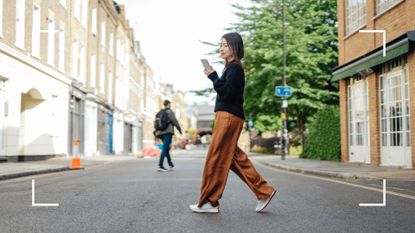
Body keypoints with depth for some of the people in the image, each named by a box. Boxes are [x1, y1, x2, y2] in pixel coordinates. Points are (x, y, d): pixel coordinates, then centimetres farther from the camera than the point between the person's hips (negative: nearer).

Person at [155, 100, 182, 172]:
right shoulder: (170, 112, -6)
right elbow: (175, 122, -6)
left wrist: (156, 132, 14)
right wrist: (180, 129, 6)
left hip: (161, 132, 7)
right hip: (168, 132, -7)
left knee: (167, 148, 18)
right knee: (165, 149, -10)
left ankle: (170, 164, 27)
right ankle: (160, 165, -18)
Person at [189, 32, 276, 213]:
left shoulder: (234, 68, -8)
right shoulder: (231, 68, 20)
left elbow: (227, 93, -18)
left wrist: (213, 76, -15)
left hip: (228, 117, -10)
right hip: (225, 116, 10)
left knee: (215, 159, -6)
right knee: (235, 158, 11)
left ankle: (208, 202, 1)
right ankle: (264, 191, 14)